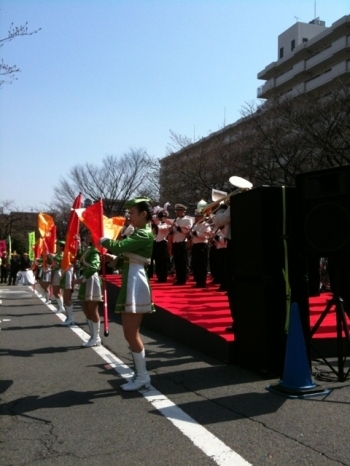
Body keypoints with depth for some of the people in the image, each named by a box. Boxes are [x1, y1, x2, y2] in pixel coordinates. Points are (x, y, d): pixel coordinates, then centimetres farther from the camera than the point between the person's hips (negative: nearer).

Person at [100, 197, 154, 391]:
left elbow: (119, 246, -23)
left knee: (131, 333, -6)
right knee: (131, 333, 13)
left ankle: (142, 376, 4)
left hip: (135, 284, -10)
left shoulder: (144, 235, -14)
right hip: (131, 283, 10)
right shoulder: (139, 233, 17)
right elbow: (126, 253, 18)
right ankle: (141, 374, 20)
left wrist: (104, 241, -6)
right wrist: (113, 259, 3)